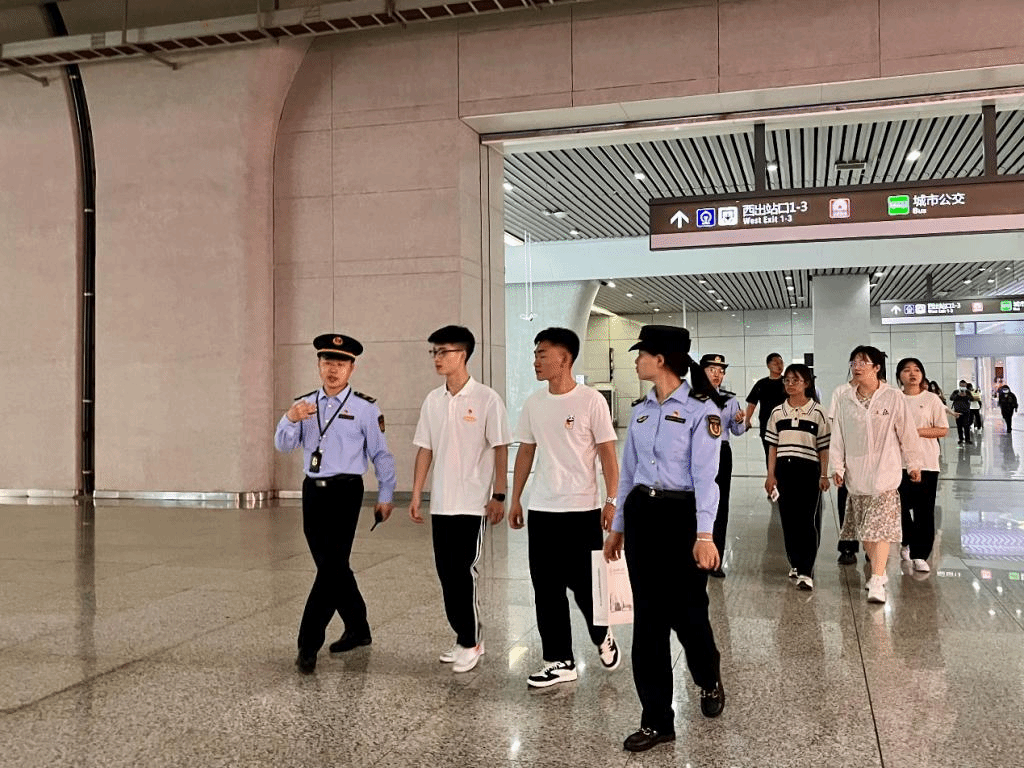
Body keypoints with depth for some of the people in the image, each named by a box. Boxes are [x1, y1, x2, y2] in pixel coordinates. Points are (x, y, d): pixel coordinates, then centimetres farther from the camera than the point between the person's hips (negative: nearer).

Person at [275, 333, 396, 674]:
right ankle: (357, 630, 31)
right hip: (312, 491, 5)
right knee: (333, 567, 14)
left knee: (331, 566, -9)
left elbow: (381, 455, 2)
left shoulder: (365, 407, -4)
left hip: (344, 492, -5)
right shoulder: (305, 404, 9)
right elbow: (283, 445, 1)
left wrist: (385, 497, 4)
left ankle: (308, 646, -3)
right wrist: (290, 419, -19)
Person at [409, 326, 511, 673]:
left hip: (473, 502, -5)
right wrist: (416, 495, 8)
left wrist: (499, 495, -10)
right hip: (440, 503, 6)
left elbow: (500, 449, -7)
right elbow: (425, 449, 11)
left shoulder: (486, 399, -8)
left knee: (464, 572, -4)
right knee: (446, 573, 9)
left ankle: (470, 642, 10)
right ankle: (464, 637, 23)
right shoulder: (433, 400, 8)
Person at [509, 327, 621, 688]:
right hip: (541, 510, 5)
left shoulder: (591, 401, -8)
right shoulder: (533, 403, 6)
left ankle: (602, 637, 32)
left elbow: (607, 453, -7)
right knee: (547, 589, 6)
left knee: (585, 584, 3)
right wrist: (515, 499, 12)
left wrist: (612, 500, -13)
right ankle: (559, 662, 17)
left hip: (583, 509, -5)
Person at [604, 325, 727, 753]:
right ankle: (656, 720, 14)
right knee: (648, 617, 5)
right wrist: (618, 526, 14)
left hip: (681, 515, -5)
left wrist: (704, 534, -21)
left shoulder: (700, 408, -9)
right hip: (641, 514, 6)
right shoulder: (641, 409, 10)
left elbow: (705, 474, -15)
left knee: (686, 612, 5)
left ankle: (709, 681, 38)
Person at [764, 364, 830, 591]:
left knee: (808, 520, -6)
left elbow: (823, 448, 0)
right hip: (785, 470, 4)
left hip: (809, 471, -3)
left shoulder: (817, 413, -1)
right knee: (788, 519, 7)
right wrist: (771, 475, 6)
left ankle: (806, 571, -7)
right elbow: (773, 446, 11)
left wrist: (823, 475, -4)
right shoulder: (777, 413, 8)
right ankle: (795, 564, 21)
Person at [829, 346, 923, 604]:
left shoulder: (893, 398, -7)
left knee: (880, 526, -11)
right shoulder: (844, 399, 1)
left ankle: (877, 581, -12)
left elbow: (907, 433, 1)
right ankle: (878, 571, 30)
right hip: (856, 473, 4)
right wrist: (837, 467, 3)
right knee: (863, 527, 12)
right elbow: (837, 434, 5)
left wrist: (913, 464, 8)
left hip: (885, 473, -4)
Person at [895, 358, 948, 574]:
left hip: (926, 462, -2)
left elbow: (943, 430, -2)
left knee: (924, 511, -4)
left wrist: (917, 431, -13)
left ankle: (919, 555, 1)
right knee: (901, 507, 8)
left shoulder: (932, 399, 2)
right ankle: (908, 543, 33)